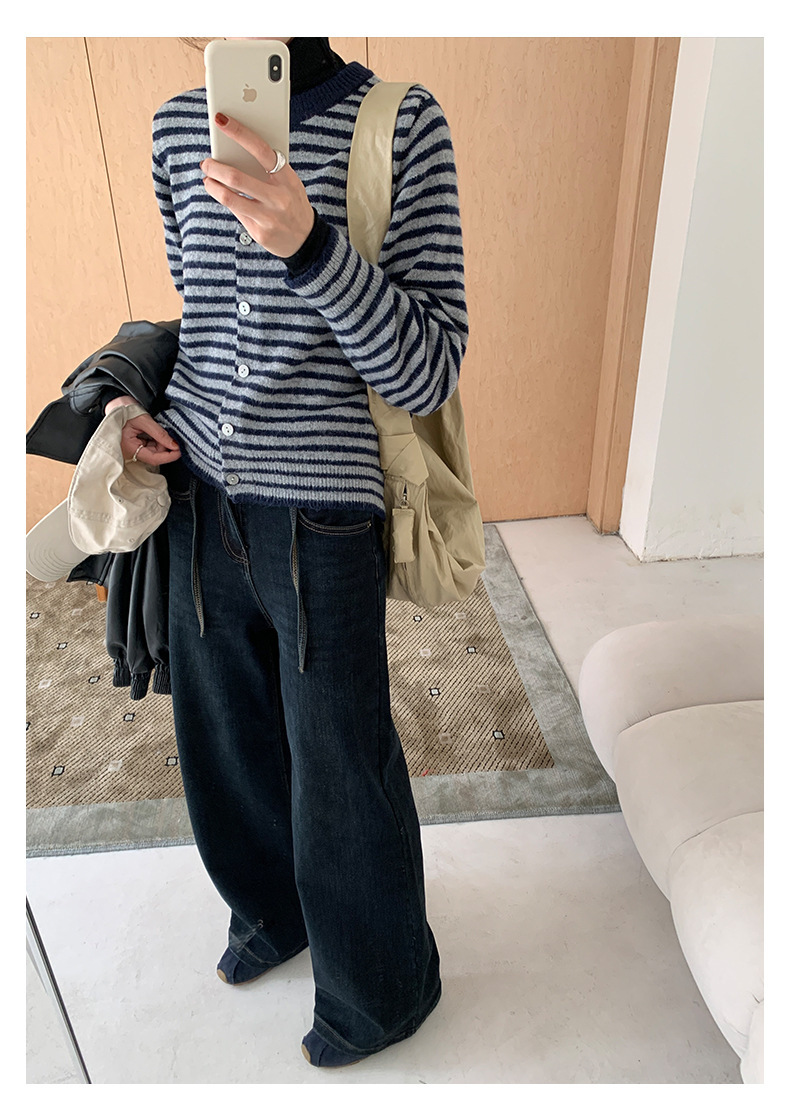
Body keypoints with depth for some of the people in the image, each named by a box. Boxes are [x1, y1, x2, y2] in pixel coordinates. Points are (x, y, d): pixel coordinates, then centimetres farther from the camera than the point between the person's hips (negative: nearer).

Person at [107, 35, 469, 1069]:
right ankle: (273, 908, 55)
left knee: (342, 778, 10)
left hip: (322, 518, -5)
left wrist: (308, 241, -29)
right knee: (226, 741, 22)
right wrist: (139, 407, 2)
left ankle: (384, 988, 42)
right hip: (199, 502, 6)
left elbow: (429, 374, -16)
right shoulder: (178, 125, 7)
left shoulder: (401, 125, -10)